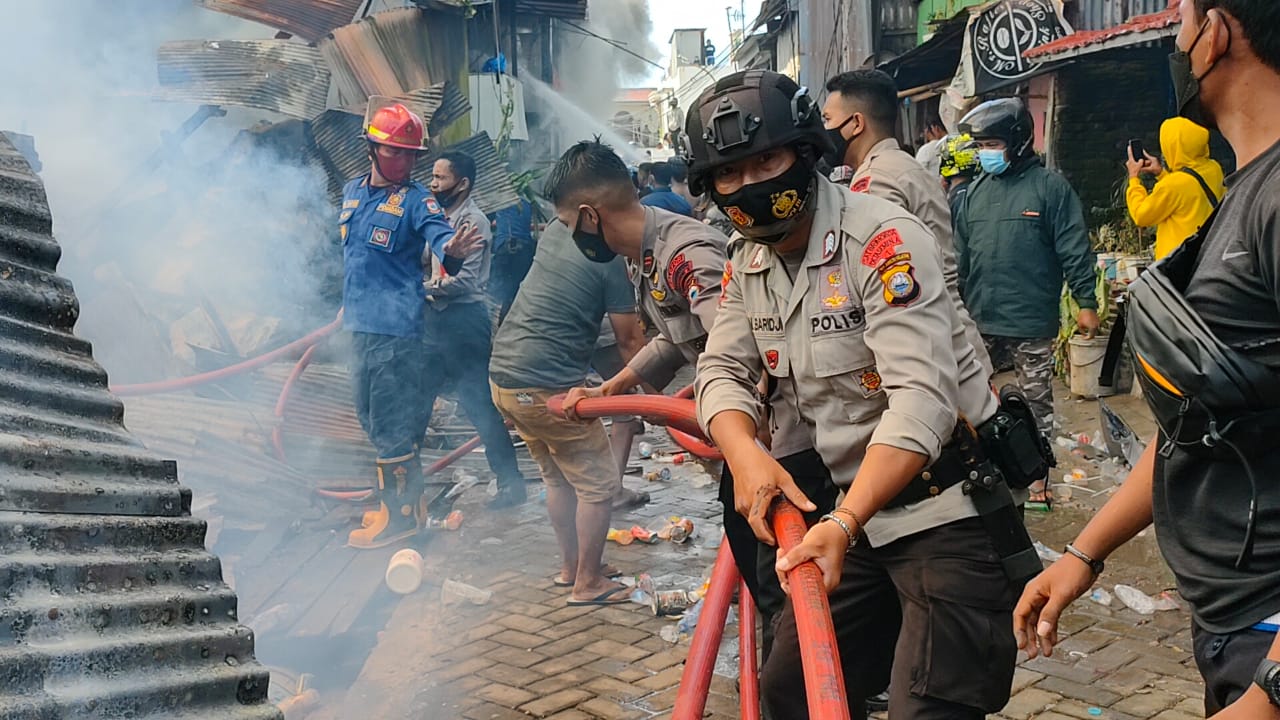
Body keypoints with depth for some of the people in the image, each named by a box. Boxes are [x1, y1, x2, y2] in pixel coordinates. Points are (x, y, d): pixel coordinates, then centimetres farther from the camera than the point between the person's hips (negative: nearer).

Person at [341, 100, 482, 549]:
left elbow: (440, 237, -26)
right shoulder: (352, 192, 12)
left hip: (396, 328, -8)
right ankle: (400, 498, 32)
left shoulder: (417, 201, -8)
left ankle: (401, 512, 10)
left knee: (391, 424, -4)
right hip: (359, 324, 8)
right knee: (370, 418, 17)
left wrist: (451, 251, -49)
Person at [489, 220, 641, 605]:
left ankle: (570, 567, 35)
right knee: (599, 483, 6)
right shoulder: (609, 260, -12)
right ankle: (588, 584, 14)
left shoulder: (555, 230, 7)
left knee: (558, 477, 23)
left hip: (502, 373, 9)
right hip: (546, 387, -8)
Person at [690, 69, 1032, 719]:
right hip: (857, 510, 8)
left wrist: (844, 523, -40)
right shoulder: (748, 266, 6)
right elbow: (723, 370, 2)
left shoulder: (882, 240, -21)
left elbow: (922, 400, -30)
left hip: (945, 513, -8)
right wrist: (745, 453, -21)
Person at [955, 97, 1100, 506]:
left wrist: (1086, 302, -9)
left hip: (1032, 322, -5)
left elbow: (1074, 249, -7)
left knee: (1037, 400, 6)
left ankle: (1038, 476, 17)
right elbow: (960, 254, 16)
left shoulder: (1049, 186, -5)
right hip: (980, 322, 5)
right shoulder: (976, 191, 11)